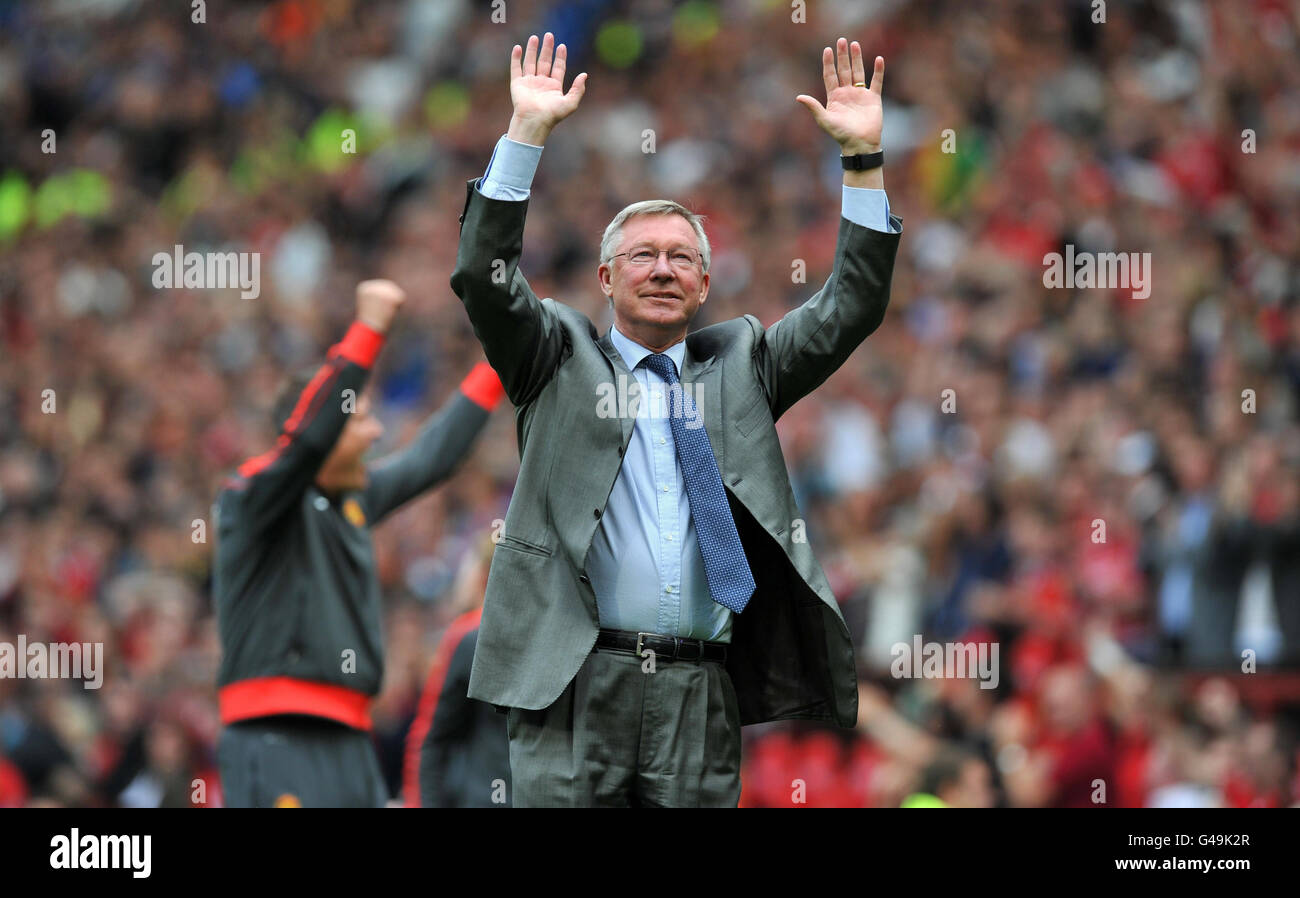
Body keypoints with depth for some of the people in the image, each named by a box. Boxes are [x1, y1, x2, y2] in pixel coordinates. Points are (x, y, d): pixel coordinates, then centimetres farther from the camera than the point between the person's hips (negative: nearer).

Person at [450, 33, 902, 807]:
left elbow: (852, 308, 13)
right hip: (575, 685, -2)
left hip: (702, 700, 2)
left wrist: (864, 157, 4)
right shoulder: (562, 361, 13)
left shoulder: (739, 366, 19)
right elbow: (486, 277, -1)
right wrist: (528, 132, -7)